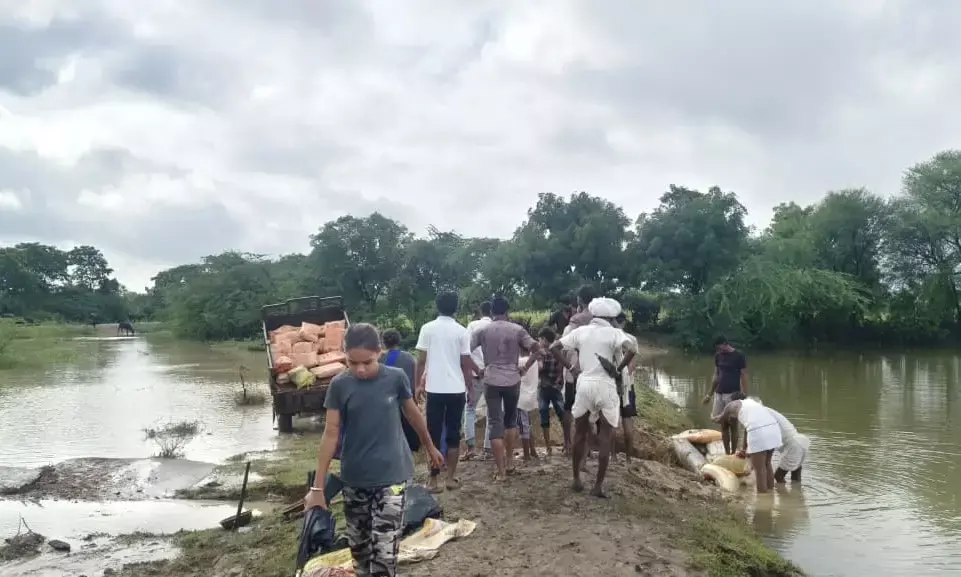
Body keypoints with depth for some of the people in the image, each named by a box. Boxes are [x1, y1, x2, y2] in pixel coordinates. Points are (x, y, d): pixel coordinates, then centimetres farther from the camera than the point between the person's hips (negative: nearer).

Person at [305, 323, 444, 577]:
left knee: (385, 552, -8)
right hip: (354, 479, 2)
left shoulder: (396, 378, -8)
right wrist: (318, 487, -8)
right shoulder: (339, 385, -8)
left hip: (392, 476, -2)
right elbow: (331, 434, -6)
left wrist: (430, 446, 22)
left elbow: (412, 414, 9)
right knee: (359, 547, 15)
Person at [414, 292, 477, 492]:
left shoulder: (427, 328, -2)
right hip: (456, 389, 0)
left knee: (434, 434, 6)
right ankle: (451, 478, 13)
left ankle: (434, 479, 6)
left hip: (435, 389, 0)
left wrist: (418, 384, 9)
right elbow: (466, 363, 0)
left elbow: (421, 360, -2)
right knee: (453, 434, 10)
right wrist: (470, 388, 10)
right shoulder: (461, 331, -2)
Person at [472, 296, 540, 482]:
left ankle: (501, 471, -1)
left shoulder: (483, 330, -1)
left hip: (491, 381, -1)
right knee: (511, 420, 20)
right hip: (513, 381, 1)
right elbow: (535, 348, -2)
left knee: (495, 424, 1)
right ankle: (510, 463, 23)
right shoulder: (517, 329, 0)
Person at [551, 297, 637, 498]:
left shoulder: (580, 331, 6)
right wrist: (619, 369, -9)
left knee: (580, 434, 16)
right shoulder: (614, 333, -4)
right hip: (605, 386, -3)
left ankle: (576, 480, 22)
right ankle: (598, 485, 4)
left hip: (584, 384, 3)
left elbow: (554, 348, 5)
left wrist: (571, 368, 5)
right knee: (604, 437, 5)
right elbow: (632, 349, -22)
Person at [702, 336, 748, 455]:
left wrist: (745, 397, -13)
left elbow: (744, 377, -8)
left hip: (732, 395, -5)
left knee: (733, 425, -1)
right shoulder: (718, 356, 8)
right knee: (723, 425, 8)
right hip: (719, 394, 6)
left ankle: (733, 454, 7)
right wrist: (710, 394, 16)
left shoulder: (739, 356, -8)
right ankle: (727, 454, 16)